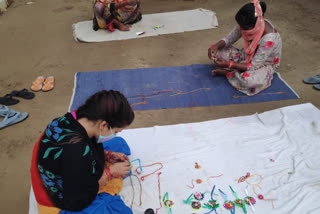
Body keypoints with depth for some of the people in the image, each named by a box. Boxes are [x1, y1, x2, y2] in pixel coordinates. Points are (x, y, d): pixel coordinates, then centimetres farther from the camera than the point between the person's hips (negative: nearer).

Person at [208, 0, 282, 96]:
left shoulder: (269, 38, -37)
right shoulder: (246, 25, -19)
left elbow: (253, 66, -32)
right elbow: (229, 39, -7)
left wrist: (228, 64, -38)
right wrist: (216, 46, -28)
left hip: (264, 65, -5)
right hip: (247, 57, 5)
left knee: (249, 81, -41)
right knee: (216, 51, -11)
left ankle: (227, 72, -13)